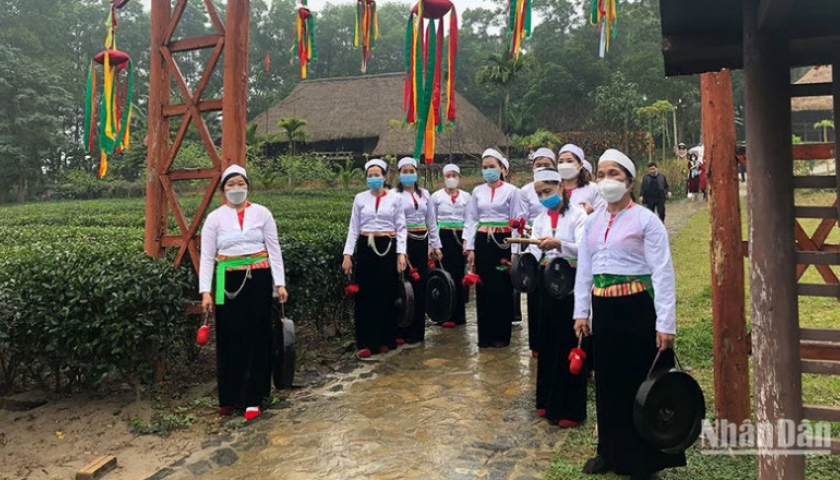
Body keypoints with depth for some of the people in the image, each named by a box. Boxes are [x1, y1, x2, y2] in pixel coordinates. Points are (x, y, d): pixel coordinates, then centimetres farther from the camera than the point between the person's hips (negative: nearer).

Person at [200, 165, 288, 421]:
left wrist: (280, 283, -1)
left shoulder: (262, 213, 3)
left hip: (259, 279, 0)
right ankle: (230, 397, 20)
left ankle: (252, 398, 14)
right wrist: (205, 291, -6)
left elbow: (274, 249, 4)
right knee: (230, 339, 5)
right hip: (229, 282, 0)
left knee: (256, 337, 4)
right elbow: (207, 257, 2)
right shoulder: (214, 218, 3)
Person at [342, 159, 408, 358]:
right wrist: (348, 254, -1)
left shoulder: (395, 198, 3)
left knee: (387, 294, 4)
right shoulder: (360, 198, 6)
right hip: (366, 248, 1)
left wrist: (401, 253, -7)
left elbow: (401, 228, 3)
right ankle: (366, 342, 7)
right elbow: (353, 228, 6)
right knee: (365, 296, 0)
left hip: (388, 248, 0)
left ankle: (385, 340, 17)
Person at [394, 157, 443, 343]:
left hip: (422, 242, 4)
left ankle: (417, 330, 16)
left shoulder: (424, 194, 13)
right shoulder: (394, 195, -1)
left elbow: (431, 221, 14)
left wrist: (435, 245, 10)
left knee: (420, 286, 5)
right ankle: (403, 332, 5)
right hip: (404, 242, -4)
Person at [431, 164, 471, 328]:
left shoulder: (466, 197, 8)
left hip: (460, 237, 2)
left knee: (459, 275, 3)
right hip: (443, 237, -1)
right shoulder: (436, 196, 5)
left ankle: (459, 315, 12)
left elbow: (469, 220, 7)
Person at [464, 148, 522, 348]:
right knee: (483, 289, 5)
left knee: (503, 289, 0)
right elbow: (471, 221, 9)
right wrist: (470, 248, 1)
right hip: (482, 242, 3)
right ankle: (485, 335, 15)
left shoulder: (511, 190, -1)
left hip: (503, 241, -3)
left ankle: (502, 335, 12)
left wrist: (514, 251, -8)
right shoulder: (477, 191, 9)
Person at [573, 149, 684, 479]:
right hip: (603, 308, 6)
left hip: (637, 307, -5)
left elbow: (662, 273, -11)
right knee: (608, 381, 15)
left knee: (642, 382, 5)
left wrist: (665, 323, -15)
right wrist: (581, 312, 10)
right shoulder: (592, 222, 9)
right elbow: (584, 269, 13)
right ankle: (612, 451, 33)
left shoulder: (645, 220, -7)